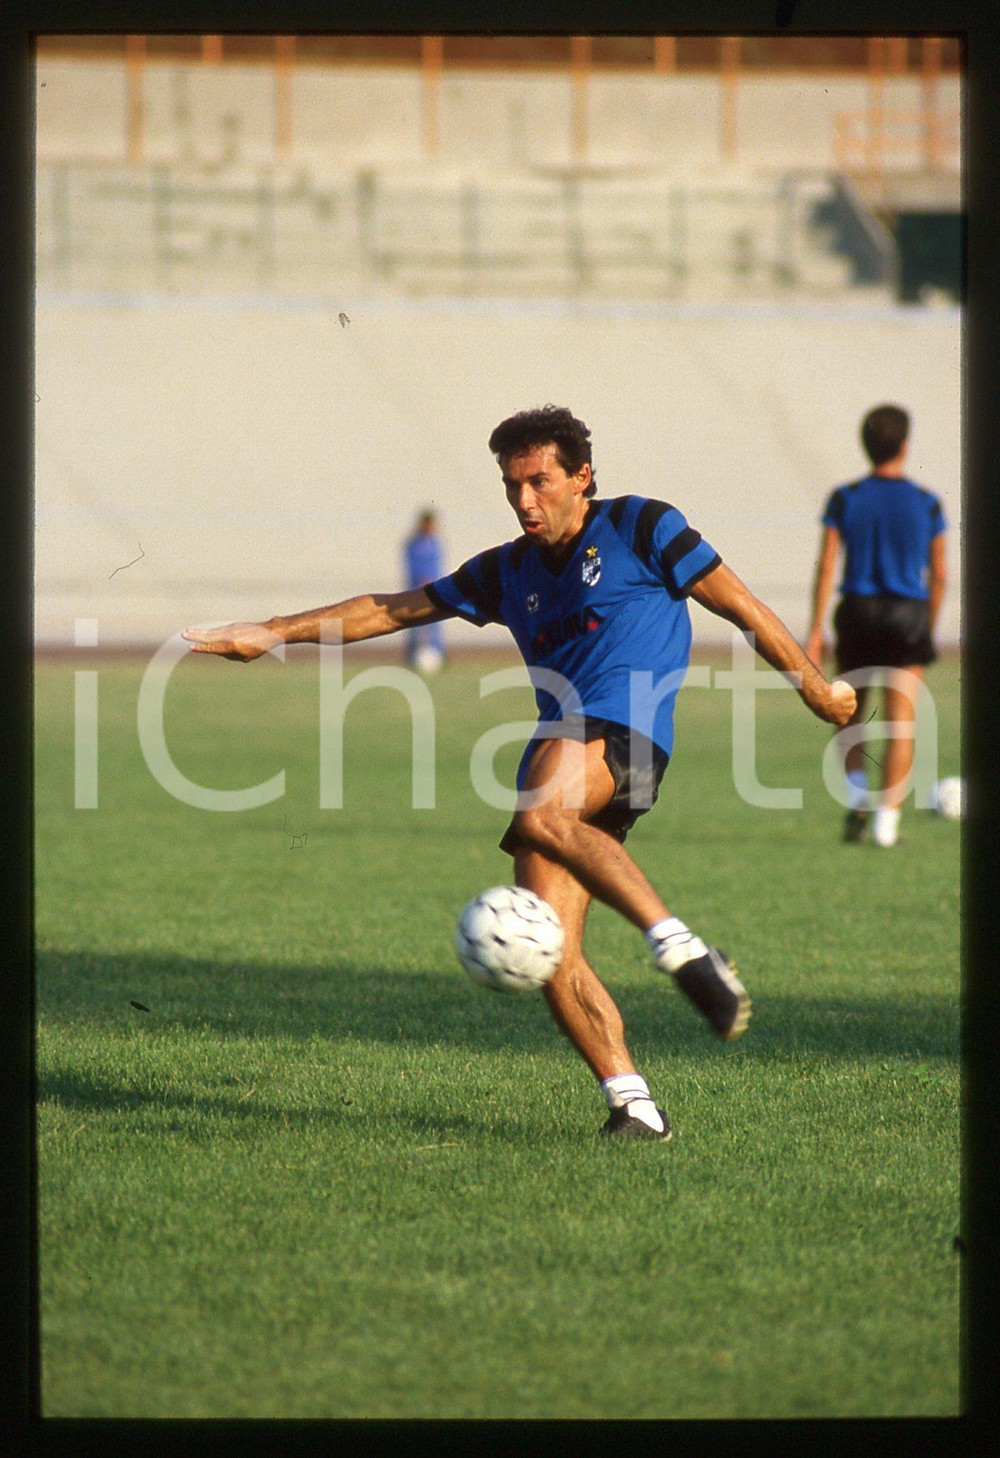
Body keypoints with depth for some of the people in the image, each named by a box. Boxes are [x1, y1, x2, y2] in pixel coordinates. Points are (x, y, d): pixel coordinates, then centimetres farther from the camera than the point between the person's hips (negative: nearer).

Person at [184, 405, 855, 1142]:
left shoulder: (639, 528, 6)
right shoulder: (509, 571, 22)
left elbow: (743, 607, 9)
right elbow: (394, 609, 25)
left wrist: (816, 688, 11)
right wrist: (273, 633, 21)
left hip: (625, 732, -6)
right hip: (559, 753, 6)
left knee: (541, 814, -38)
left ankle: (683, 950, -36)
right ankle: (633, 1105, -8)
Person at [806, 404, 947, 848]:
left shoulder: (845, 500, -2)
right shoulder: (926, 504, -1)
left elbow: (826, 566, -5)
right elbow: (938, 574, 3)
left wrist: (815, 632, -3)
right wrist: (928, 628, 16)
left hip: (857, 612, 1)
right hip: (908, 613, -1)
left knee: (850, 715, 18)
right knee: (901, 724, 1)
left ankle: (857, 798, 1)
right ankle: (888, 819, -5)